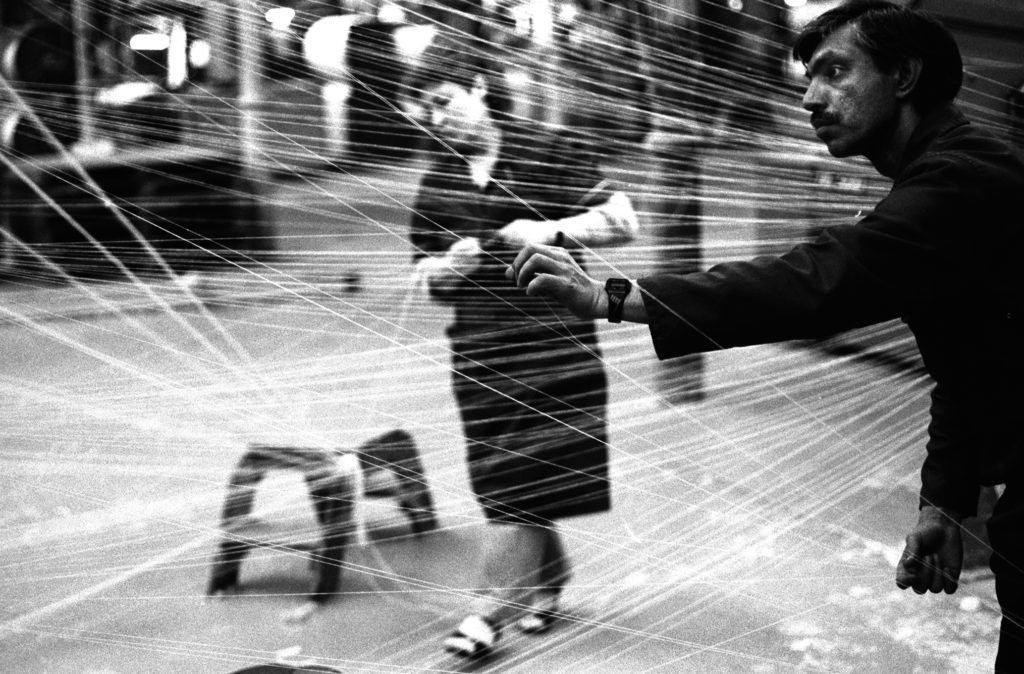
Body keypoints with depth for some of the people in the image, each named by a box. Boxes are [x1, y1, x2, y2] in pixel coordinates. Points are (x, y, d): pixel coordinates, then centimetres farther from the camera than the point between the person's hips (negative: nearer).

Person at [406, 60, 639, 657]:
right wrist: (450, 265, -5)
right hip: (480, 346, 5)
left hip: (556, 335, -4)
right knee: (505, 480, 6)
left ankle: (493, 606, -1)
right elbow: (431, 280, 18)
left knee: (522, 479, -7)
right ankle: (550, 574, 28)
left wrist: (552, 230, -17)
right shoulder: (436, 184, 13)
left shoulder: (548, 154, -1)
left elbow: (623, 221, -5)